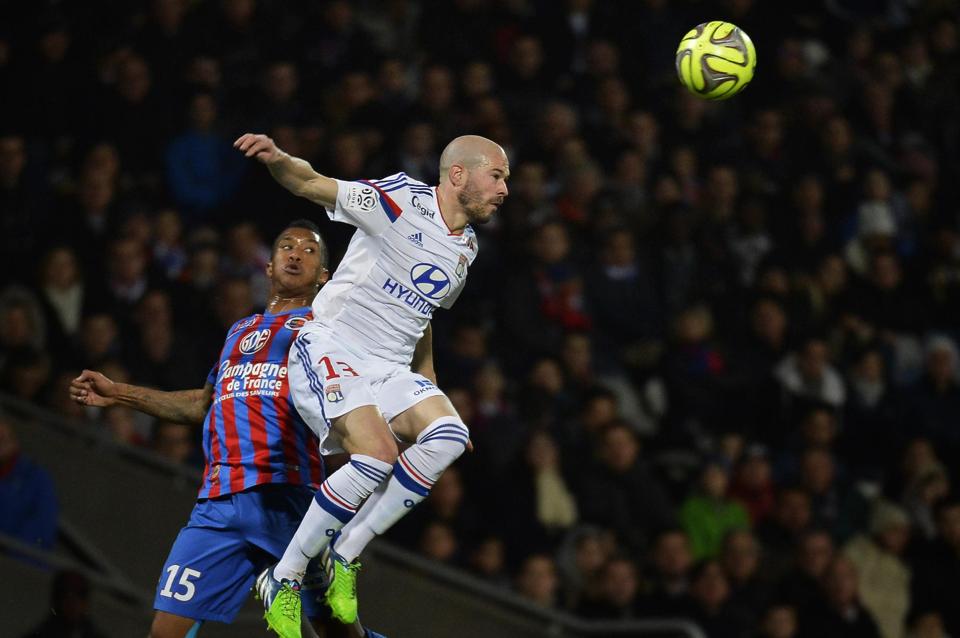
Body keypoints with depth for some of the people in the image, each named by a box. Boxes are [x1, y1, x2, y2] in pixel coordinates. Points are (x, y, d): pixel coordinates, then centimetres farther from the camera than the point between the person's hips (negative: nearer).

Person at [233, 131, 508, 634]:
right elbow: (311, 185, -16)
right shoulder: (401, 199, -8)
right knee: (378, 456, -29)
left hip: (391, 368, 7)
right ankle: (283, 580, -13)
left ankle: (345, 555, -11)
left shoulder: (466, 247, 15)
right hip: (330, 352, -7)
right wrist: (278, 159, -38)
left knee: (448, 437, -22)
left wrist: (428, 381, 28)